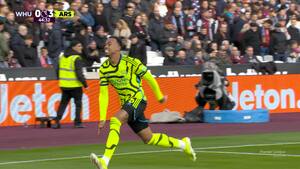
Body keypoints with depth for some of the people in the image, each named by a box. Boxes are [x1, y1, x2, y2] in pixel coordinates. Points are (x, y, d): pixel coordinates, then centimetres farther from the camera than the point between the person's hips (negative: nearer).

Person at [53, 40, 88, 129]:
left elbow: (58, 71, 16)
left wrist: (61, 80, 26)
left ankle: (57, 121, 4)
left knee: (63, 103, 12)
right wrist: (85, 84, -12)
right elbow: (79, 74, -18)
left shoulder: (62, 57, 9)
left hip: (64, 85, 6)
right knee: (78, 103, 6)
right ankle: (77, 122, 6)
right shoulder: (76, 58, -13)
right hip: (75, 85, -6)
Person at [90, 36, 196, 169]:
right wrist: (102, 118, -5)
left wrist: (159, 96, 10)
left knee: (115, 121, -30)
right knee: (149, 139, 11)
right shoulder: (104, 69, 0)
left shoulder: (131, 62, -14)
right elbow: (103, 95, 1)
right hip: (125, 103, 6)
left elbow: (149, 78, -1)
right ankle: (183, 144, 32)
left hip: (137, 99, -6)